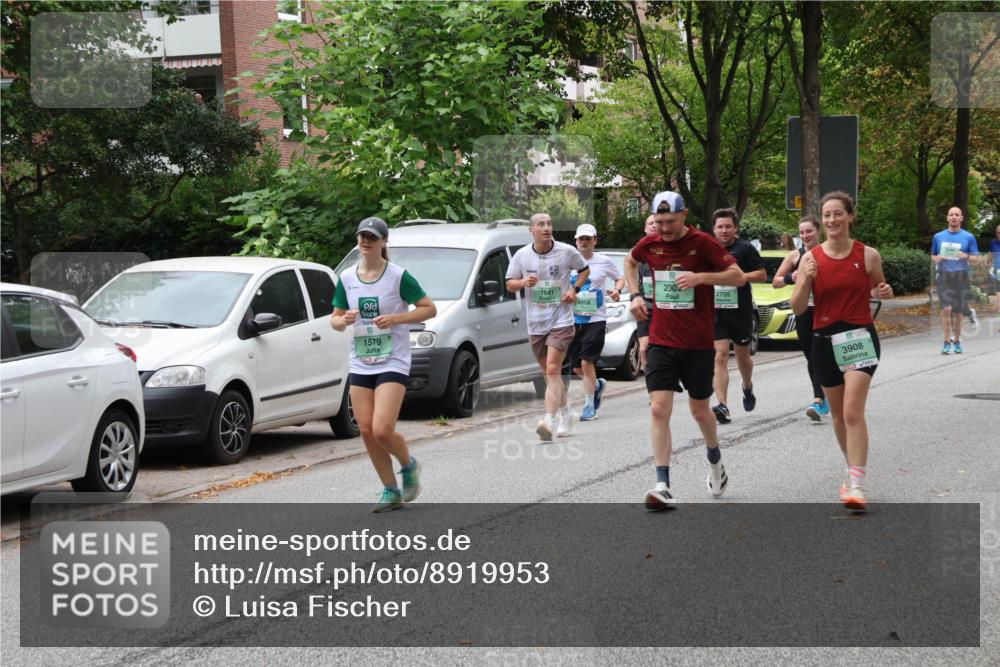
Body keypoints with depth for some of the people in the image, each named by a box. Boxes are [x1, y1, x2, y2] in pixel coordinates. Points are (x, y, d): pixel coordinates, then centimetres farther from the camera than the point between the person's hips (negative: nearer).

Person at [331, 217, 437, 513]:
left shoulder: (398, 276, -7)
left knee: (382, 430, -16)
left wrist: (396, 318, -18)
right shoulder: (347, 278, 6)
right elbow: (335, 319, 13)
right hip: (360, 364, 5)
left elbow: (429, 309, -5)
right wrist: (343, 321, -11)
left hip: (393, 363, -5)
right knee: (367, 431, 1)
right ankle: (391, 491, 15)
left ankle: (409, 466, 15)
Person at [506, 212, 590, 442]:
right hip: (535, 323, 4)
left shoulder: (567, 251, -5)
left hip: (561, 321, -4)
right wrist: (523, 282, -13)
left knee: (552, 370, -17)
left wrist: (575, 289, -4)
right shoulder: (521, 255, 1)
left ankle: (549, 421, -26)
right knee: (549, 373, 13)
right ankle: (567, 414, 33)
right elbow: (509, 284, 9)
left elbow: (584, 269, 13)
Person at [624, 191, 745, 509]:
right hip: (661, 341, 2)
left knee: (700, 410, 12)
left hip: (698, 343, -2)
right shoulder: (650, 244, 2)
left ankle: (715, 463, 41)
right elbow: (630, 261, 25)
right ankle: (663, 486, -13)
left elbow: (738, 276, -10)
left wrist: (701, 276, -23)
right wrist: (635, 295, 10)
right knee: (659, 409, -11)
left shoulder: (701, 243, -10)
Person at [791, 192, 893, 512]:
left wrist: (884, 292, -8)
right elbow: (797, 308, -1)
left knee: (853, 412, -16)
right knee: (838, 414, 15)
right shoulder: (811, 258, -1)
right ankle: (852, 470, 36)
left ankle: (857, 486, -19)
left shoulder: (868, 255, -3)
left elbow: (878, 288, 15)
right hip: (825, 340, 3)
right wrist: (805, 281, -19)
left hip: (860, 337, -3)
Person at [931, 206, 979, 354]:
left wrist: (966, 256, -15)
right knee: (946, 308, -17)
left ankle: (957, 341, 20)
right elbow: (932, 256, 18)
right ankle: (947, 342, -13)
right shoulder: (938, 236, 10)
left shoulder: (968, 237, 6)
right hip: (944, 276, 0)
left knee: (958, 312, 6)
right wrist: (936, 259, -5)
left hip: (961, 276, 0)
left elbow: (975, 258, 7)